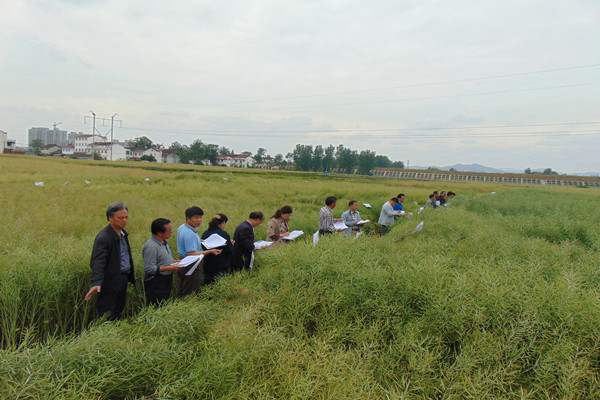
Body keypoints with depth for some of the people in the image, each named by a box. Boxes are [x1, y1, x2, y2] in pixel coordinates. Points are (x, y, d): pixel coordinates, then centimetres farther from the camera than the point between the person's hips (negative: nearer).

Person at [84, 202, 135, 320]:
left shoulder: (123, 233, 8)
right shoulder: (103, 237, -20)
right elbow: (98, 261, -29)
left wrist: (131, 275, 21)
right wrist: (96, 283, -40)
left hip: (123, 279, 8)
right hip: (110, 282, -8)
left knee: (119, 311, 19)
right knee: (107, 316, 0)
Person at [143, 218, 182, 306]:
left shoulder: (164, 242, 9)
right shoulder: (151, 247, -22)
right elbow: (148, 268, -24)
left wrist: (174, 262, 6)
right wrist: (169, 268, -25)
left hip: (166, 281, 9)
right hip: (155, 284, -9)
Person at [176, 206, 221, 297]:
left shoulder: (181, 227, 7)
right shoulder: (190, 234, -26)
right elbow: (191, 253, -29)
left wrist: (200, 241, 21)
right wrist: (210, 251, -30)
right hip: (191, 266, -10)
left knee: (183, 291, 19)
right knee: (193, 293, 0)